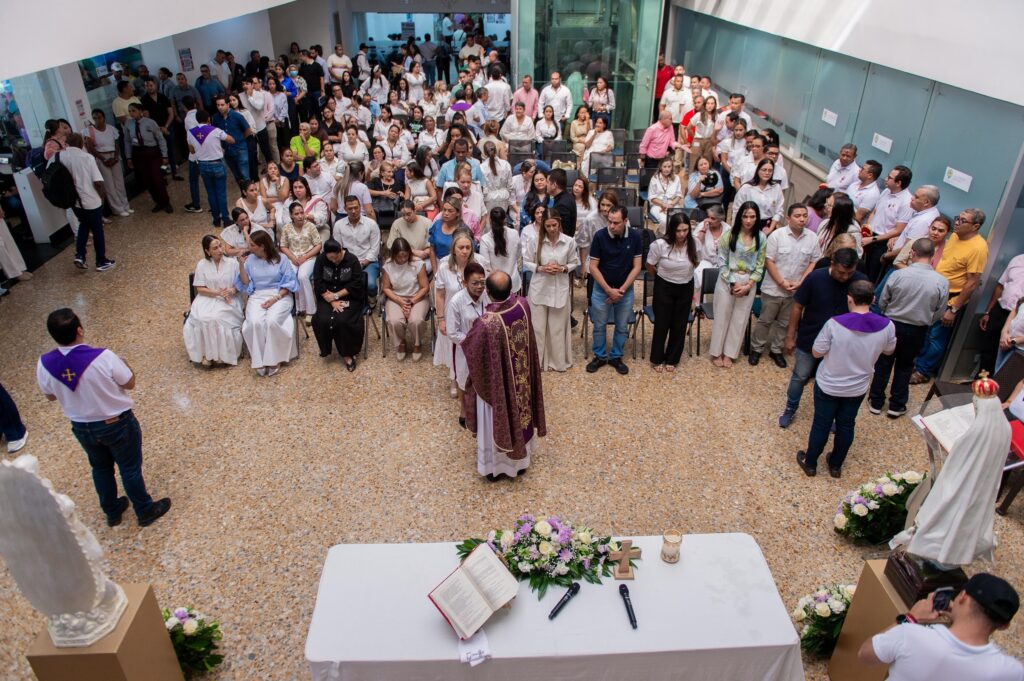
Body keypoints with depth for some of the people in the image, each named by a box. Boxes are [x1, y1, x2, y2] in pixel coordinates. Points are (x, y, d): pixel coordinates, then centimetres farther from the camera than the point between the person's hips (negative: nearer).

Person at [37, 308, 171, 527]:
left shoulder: (44, 364, -17)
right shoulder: (103, 357, -31)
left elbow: (50, 396, 1)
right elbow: (130, 383, -14)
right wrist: (123, 363, 4)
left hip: (81, 427, 4)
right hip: (118, 424, -4)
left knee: (100, 468, 27)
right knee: (130, 468, 16)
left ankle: (112, 511, 46)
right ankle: (145, 511, 34)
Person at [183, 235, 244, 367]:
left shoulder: (232, 262, 0)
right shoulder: (202, 264, 2)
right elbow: (200, 289, -1)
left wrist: (232, 290, -19)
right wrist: (218, 293, -15)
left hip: (228, 300, -1)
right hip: (207, 299, 2)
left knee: (217, 318, -31)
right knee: (202, 319, -29)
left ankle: (221, 354, -17)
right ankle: (206, 353, -17)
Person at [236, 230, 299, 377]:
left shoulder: (281, 259, -1)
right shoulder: (250, 260, 8)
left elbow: (289, 282, -3)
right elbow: (246, 284, 7)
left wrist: (276, 298, -14)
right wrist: (241, 266, -6)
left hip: (279, 296, -2)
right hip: (257, 296, 3)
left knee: (272, 321, -32)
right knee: (255, 322, -29)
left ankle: (274, 359, -18)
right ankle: (260, 361, -21)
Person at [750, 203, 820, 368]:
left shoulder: (812, 238, -4)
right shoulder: (777, 235, -13)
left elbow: (814, 262, 2)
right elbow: (769, 262, -11)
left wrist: (800, 282, -9)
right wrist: (782, 282, -14)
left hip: (795, 291, 3)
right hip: (773, 289, -3)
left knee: (784, 323, 16)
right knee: (765, 320, 10)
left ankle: (776, 350, 32)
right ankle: (756, 349, 25)